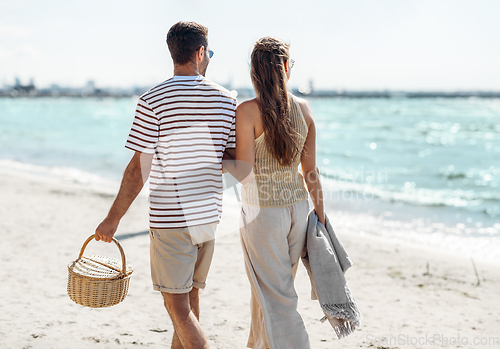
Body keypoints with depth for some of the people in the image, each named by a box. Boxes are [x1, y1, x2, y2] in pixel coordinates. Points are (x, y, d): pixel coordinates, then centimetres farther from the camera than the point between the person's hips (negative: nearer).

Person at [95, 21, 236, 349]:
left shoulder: (152, 100, -11)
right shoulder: (226, 99, 1)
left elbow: (139, 169, -11)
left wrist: (113, 219, -1)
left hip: (170, 220, -5)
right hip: (209, 214, 5)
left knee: (178, 306, 1)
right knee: (189, 298, 19)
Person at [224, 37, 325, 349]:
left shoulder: (248, 110, -15)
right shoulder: (303, 109, -1)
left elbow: (244, 172, -15)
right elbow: (311, 171, 3)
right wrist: (320, 212, 13)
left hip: (262, 211, -6)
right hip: (298, 208, 6)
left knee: (276, 298, 4)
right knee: (276, 286, 23)